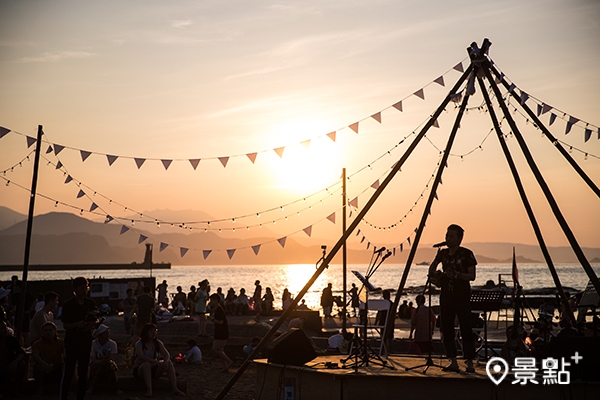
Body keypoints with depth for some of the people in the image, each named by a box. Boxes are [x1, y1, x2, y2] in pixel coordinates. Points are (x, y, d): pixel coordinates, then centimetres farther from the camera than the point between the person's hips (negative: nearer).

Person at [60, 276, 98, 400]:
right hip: (72, 341, -4)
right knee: (69, 371, -3)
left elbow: (96, 320, 13)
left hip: (86, 340, 4)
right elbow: (65, 325, -5)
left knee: (83, 372, 8)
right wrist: (77, 324, -22)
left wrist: (93, 324, -9)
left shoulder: (91, 303, 6)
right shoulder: (68, 304, -5)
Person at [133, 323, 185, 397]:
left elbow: (167, 355, -8)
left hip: (153, 370, 5)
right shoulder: (139, 344, -13)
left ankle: (175, 389, -26)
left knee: (169, 362, -20)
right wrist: (157, 362, -41)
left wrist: (166, 361, -34)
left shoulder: (158, 343, 2)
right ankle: (149, 391, -41)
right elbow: (142, 356, -31)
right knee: (147, 364, -38)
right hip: (140, 370, -4)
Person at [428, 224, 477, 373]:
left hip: (462, 298, -5)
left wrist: (456, 274, -22)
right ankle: (453, 362, 8)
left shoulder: (467, 254, -6)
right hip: (446, 297, 5)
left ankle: (470, 363, 2)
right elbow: (433, 266, 26)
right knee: (447, 330, 2)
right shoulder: (443, 253, 9)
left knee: (466, 330, -5)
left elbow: (472, 276, -9)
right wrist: (434, 277, 8)